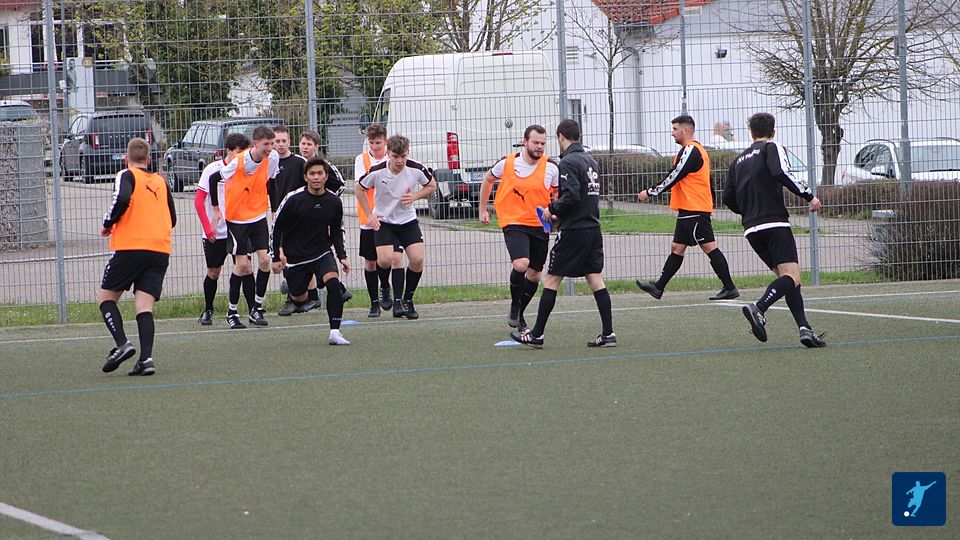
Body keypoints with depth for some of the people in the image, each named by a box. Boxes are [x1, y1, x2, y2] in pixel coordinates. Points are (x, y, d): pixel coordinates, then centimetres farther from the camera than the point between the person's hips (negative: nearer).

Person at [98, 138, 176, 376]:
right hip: (160, 249, 4)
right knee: (144, 305, -1)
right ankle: (146, 358, -18)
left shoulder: (127, 176, 2)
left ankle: (122, 343, -11)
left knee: (107, 296, 9)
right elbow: (172, 219, 19)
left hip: (131, 247, -4)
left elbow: (122, 198, -19)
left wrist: (108, 223, -5)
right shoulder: (160, 181, 18)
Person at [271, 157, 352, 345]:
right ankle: (289, 286, 46)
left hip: (322, 253, 1)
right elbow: (277, 227, -2)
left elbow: (336, 231, 12)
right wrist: (276, 257, -3)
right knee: (299, 299, 5)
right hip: (295, 257, -1)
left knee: (333, 282, -26)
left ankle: (335, 332, -25)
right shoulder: (293, 199, -13)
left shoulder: (334, 201, -4)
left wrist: (342, 256, 2)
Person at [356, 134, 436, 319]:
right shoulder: (377, 172, -18)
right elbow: (360, 189, 0)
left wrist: (415, 196, -13)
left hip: (408, 220, 2)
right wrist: (369, 215, -4)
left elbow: (432, 186, 5)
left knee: (417, 259, -12)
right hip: (383, 221, -2)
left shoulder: (416, 170, -14)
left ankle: (407, 299, 9)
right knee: (385, 260, -21)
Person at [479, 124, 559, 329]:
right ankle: (514, 306, -2)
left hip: (540, 226, 3)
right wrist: (483, 210, 18)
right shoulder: (507, 163, -4)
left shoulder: (551, 168, -3)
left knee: (534, 274, 9)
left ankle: (519, 313, 29)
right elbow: (488, 179, 15)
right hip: (514, 223, -3)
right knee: (521, 264, -25)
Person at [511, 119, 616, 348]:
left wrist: (553, 209, -6)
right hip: (593, 228, 8)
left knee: (551, 280, 0)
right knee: (595, 279, 6)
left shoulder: (568, 162, -13)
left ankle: (536, 334, 3)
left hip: (573, 231, -8)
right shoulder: (590, 161, 14)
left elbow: (571, 196, -23)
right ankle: (608, 333, 1)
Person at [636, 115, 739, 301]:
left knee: (709, 247, -8)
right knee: (677, 248, 11)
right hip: (689, 210, 11)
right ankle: (659, 287, 14)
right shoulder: (695, 149, 18)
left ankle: (730, 289, -6)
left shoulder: (690, 151, -14)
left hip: (694, 210, -11)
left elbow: (674, 177, -16)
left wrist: (650, 192, -10)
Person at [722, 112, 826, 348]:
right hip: (775, 223, -7)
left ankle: (804, 327, -2)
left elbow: (728, 197, 15)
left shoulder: (739, 160, 21)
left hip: (751, 230, 7)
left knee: (787, 276, 12)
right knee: (791, 276, -14)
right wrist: (809, 195, -12)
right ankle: (758, 309, -37)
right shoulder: (771, 149, 3)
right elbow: (782, 173, -17)